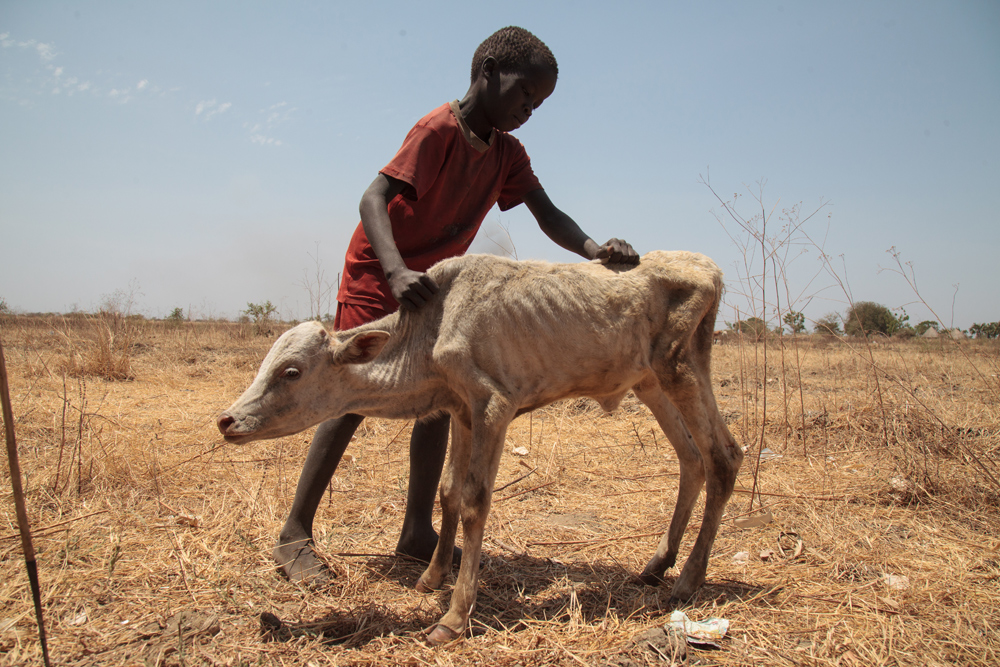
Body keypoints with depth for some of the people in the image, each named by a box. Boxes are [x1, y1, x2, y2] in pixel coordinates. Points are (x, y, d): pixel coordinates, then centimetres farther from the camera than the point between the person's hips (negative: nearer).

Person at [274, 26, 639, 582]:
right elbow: (375, 198, -30)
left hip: (432, 284, 7)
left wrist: (595, 249, -30)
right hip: (377, 273, -7)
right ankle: (296, 534, 1)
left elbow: (548, 214, -9)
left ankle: (418, 532, 11)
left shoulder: (508, 154, 2)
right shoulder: (440, 129, -21)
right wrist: (397, 272, -47)